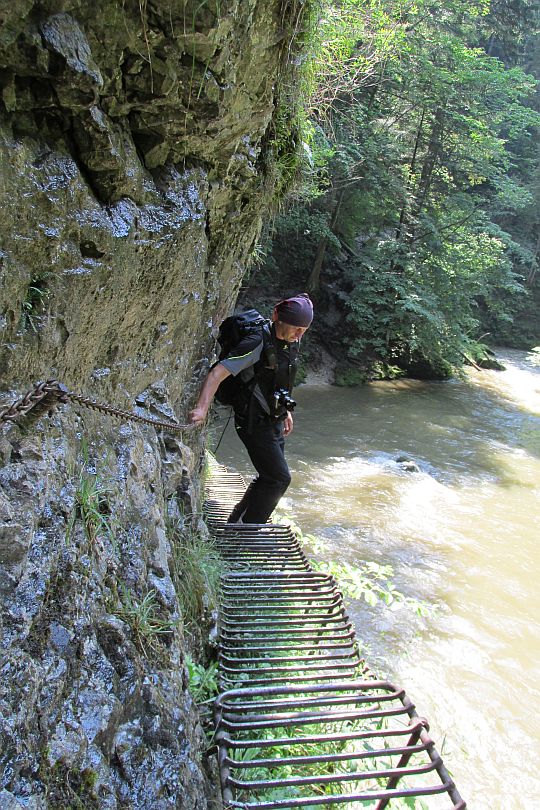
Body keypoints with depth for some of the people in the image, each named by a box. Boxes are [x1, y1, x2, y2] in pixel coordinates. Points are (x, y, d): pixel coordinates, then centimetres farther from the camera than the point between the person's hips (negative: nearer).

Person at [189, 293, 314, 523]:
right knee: (279, 479, -9)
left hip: (274, 421, 9)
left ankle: (236, 522, 33)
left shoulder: (291, 342, 4)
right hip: (254, 423, -9)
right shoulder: (258, 343, -23)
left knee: (269, 478, 16)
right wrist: (201, 409, -41)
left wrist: (286, 411, 23)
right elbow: (217, 373, -29)